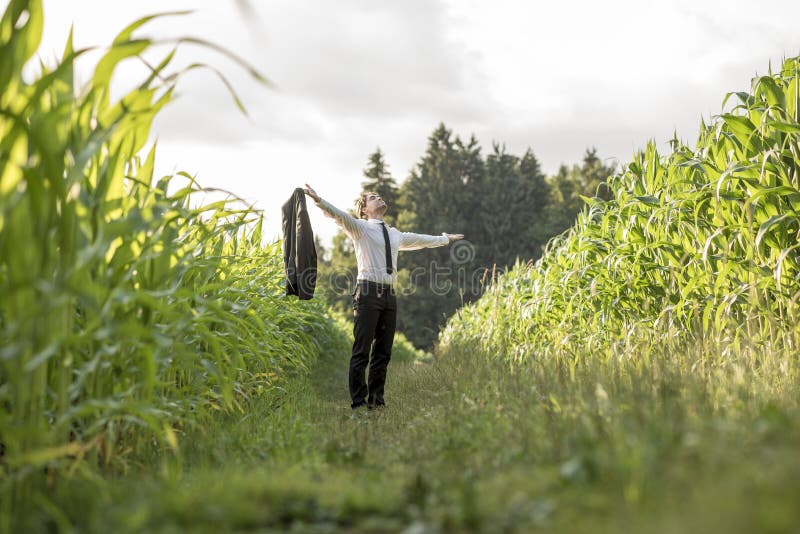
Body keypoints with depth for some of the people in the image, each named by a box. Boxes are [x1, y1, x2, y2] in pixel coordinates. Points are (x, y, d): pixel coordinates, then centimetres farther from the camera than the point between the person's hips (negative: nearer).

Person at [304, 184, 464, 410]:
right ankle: (358, 402, -5)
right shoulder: (360, 227, 5)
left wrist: (445, 239, 52)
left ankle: (376, 400, 13)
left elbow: (419, 239, 40)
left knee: (383, 352, 7)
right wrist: (318, 200, -31)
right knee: (362, 351, -7)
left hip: (389, 295, 7)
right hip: (368, 292, -7)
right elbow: (339, 215, -13)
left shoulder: (395, 234, 24)